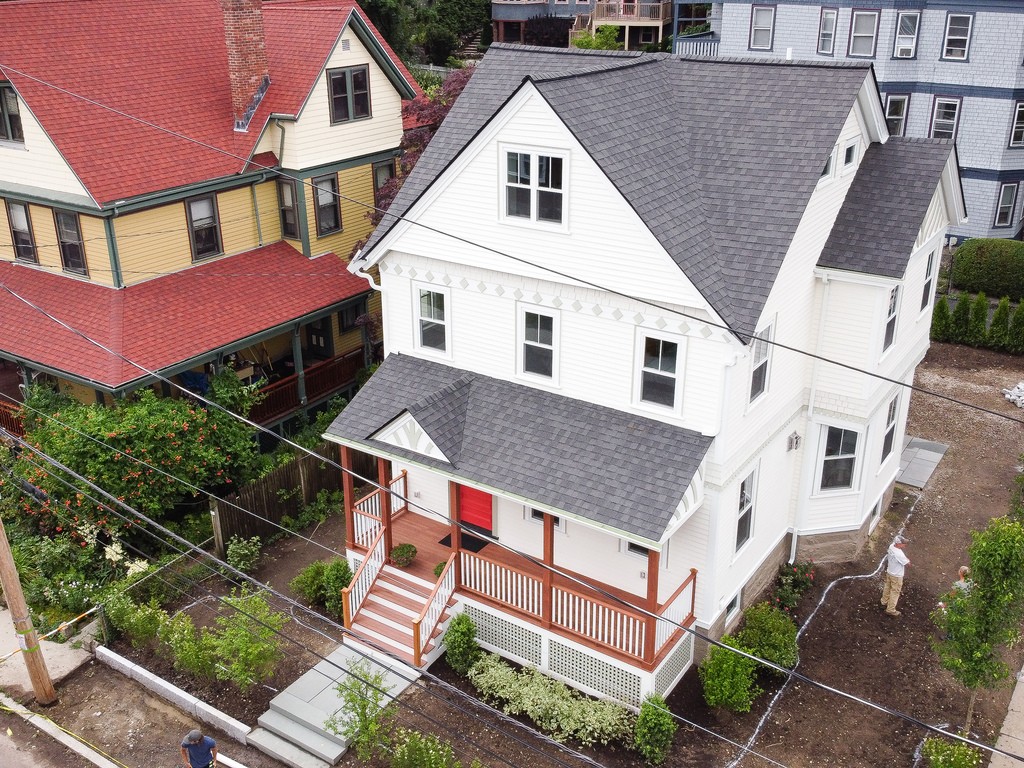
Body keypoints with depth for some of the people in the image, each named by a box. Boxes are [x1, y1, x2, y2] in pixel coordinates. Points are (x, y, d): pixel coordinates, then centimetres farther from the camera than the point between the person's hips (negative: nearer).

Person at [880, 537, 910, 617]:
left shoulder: (891, 546, -14)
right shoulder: (899, 554, -39)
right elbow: (908, 564, -24)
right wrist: (907, 559, -5)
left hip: (889, 572, 8)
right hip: (896, 576, -8)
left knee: (887, 587, 28)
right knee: (895, 592, 10)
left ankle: (885, 601, 50)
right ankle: (891, 610, 23)